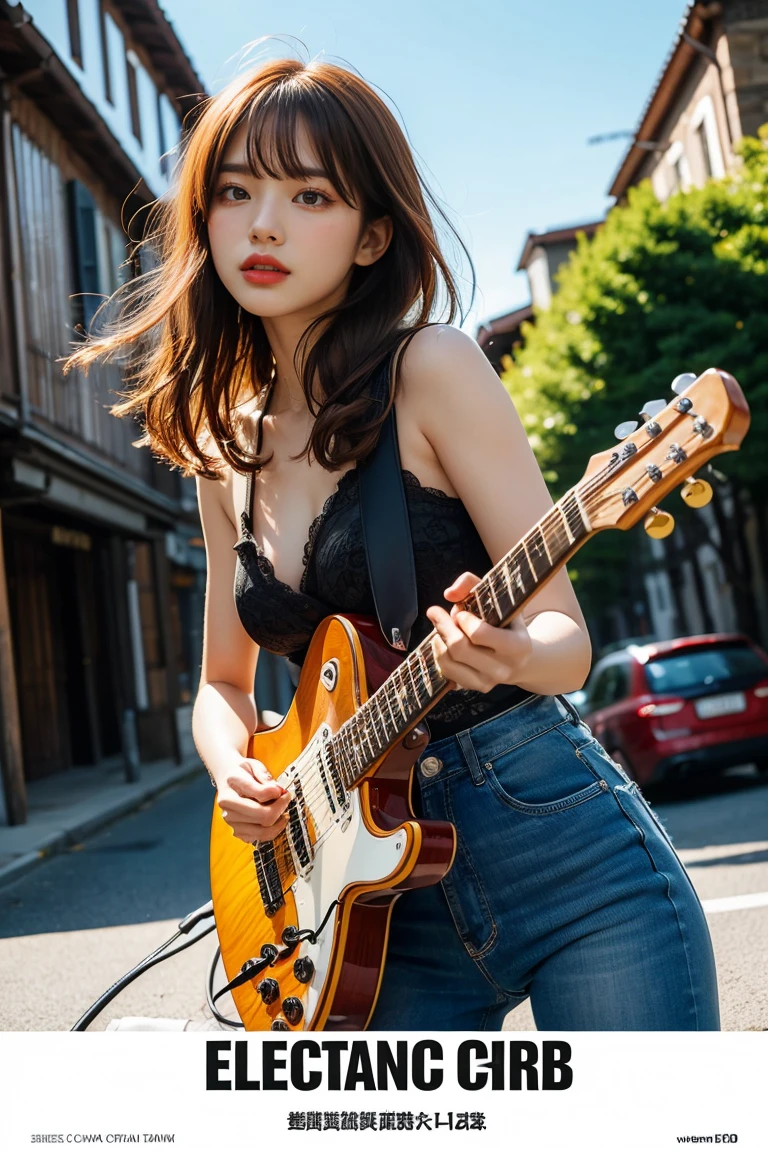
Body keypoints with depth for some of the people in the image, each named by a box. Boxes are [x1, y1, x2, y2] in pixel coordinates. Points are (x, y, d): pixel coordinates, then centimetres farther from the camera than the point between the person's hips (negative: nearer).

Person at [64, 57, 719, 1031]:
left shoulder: (431, 369, -8)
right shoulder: (225, 449, 8)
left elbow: (565, 636, -9)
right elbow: (224, 682, 17)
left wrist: (506, 651, -31)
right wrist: (233, 768, -4)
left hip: (565, 850, -4)